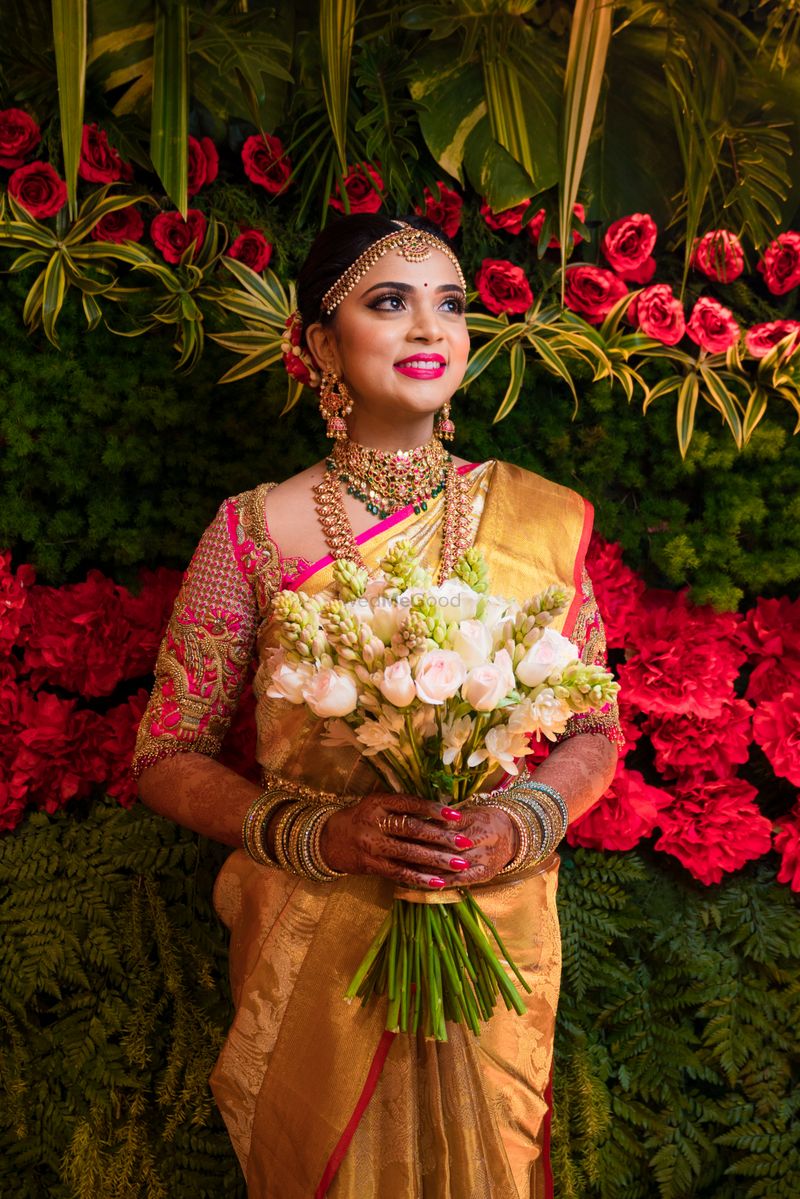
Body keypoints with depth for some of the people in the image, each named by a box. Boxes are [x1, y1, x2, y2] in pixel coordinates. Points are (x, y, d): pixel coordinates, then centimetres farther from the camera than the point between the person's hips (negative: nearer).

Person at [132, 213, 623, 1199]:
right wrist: (319, 832, -19)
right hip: (313, 947, -1)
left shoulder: (543, 519, -4)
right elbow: (166, 758, -4)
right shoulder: (254, 533, -9)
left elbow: (594, 731, 5)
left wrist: (524, 820, -15)